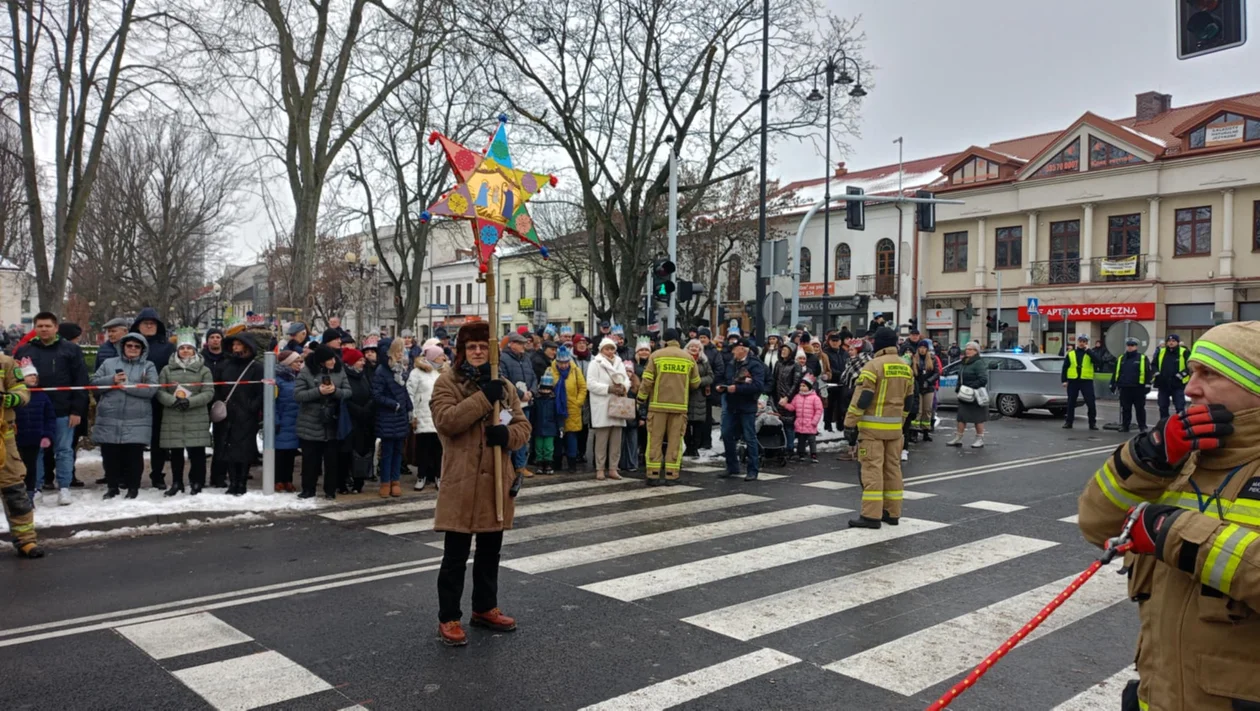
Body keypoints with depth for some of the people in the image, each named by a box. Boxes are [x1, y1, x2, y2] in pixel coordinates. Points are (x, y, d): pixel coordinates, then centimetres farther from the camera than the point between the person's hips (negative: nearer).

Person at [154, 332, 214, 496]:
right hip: (172, 419, 2)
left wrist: (189, 401, -15)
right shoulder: (167, 370, 10)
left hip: (197, 419, -2)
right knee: (175, 453, 9)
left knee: (197, 452, -1)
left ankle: (197, 483, 10)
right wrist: (173, 401, -14)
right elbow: (160, 392, 5)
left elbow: (209, 393, -2)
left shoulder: (203, 370, 5)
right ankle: (176, 483, 21)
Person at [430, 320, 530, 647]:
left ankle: (485, 608, 32)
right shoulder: (447, 382, -4)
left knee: (490, 552, 17)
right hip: (462, 482, -5)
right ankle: (448, 618, 13)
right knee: (455, 556, 1)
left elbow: (524, 426, 9)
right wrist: (484, 398, -23)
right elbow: (445, 420, -20)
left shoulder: (504, 386, 11)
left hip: (496, 480, 5)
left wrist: (508, 434, -14)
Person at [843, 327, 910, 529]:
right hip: (894, 427, 7)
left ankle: (871, 515, -8)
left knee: (872, 469, -6)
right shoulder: (906, 368, 11)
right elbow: (908, 401, 16)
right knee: (893, 468, 12)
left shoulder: (874, 365, -12)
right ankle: (892, 513, 19)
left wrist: (849, 424, -11)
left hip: (872, 427, -7)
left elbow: (861, 399, -16)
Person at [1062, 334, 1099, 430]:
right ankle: (1068, 422, 14)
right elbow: (1065, 368, 6)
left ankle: (1093, 423, 7)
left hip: (1087, 381, -1)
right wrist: (1064, 380, -1)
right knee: (1071, 402, 6)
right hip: (1073, 381, 1)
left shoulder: (1090, 353, 7)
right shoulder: (1070, 354, 8)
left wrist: (1088, 350, -15)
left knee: (1090, 402, -2)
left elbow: (1097, 361, -15)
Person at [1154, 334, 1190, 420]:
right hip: (1163, 385, 4)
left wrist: (1182, 374, -15)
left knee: (1180, 408, -4)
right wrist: (1157, 373, 2)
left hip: (1178, 386, -4)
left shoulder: (1184, 352, -3)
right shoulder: (1161, 352, 8)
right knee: (1163, 407, 11)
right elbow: (1154, 364, 19)